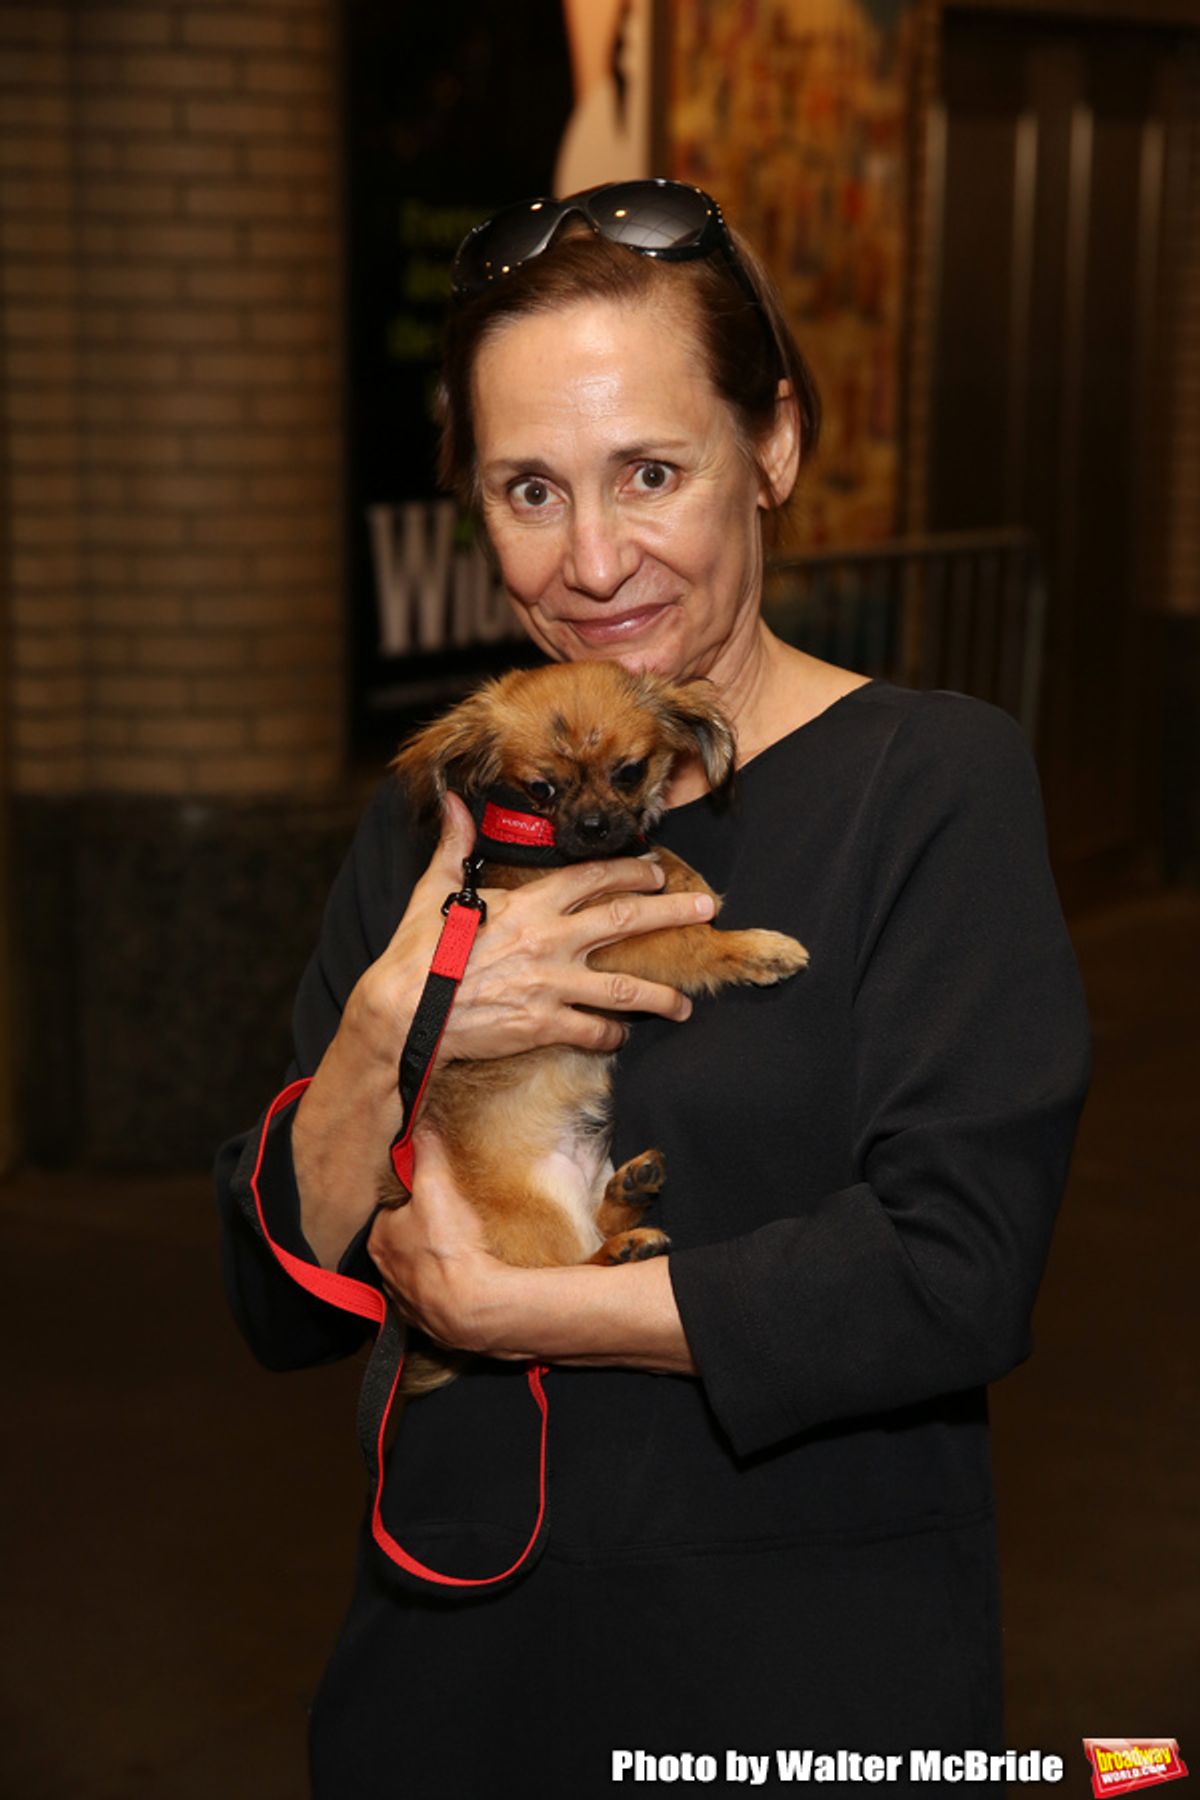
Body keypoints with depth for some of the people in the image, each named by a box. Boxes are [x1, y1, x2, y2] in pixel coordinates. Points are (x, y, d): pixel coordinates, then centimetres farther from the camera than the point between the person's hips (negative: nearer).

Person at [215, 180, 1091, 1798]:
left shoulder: (931, 780, -11)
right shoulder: (437, 814, 4)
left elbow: (956, 1273, -20)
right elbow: (283, 1303, 0)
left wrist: (490, 1304, -15)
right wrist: (386, 1043, -18)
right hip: (447, 1665, 4)